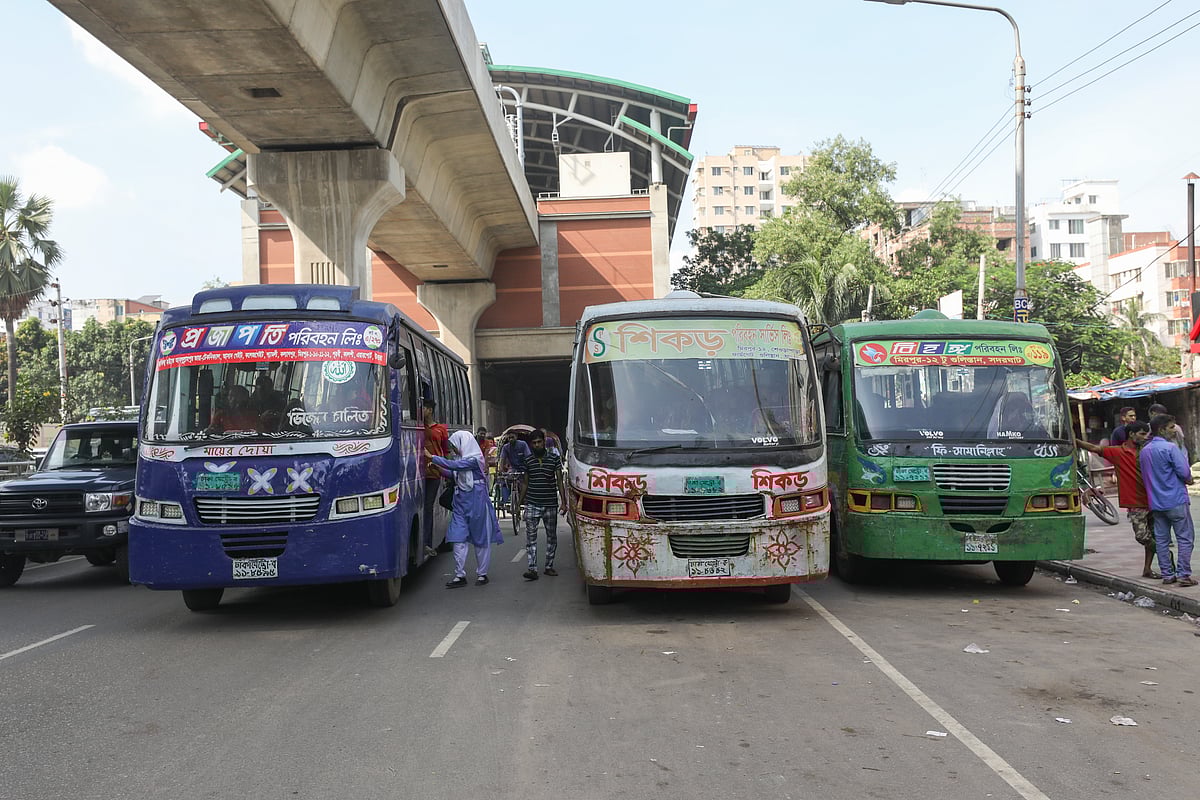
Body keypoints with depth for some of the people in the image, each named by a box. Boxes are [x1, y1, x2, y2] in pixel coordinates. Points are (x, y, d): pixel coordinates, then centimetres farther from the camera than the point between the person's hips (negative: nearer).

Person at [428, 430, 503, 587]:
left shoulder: (474, 459, -14)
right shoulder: (461, 459, 10)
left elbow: (454, 465, -23)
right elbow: (454, 476, 17)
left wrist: (432, 457, -19)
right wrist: (438, 468, 4)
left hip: (476, 502, -8)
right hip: (460, 502, 8)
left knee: (480, 539, 4)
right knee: (458, 539, 1)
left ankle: (482, 574, 15)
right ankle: (460, 575, 4)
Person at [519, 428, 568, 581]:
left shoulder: (554, 459, 1)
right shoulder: (528, 461, 6)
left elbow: (559, 482, 3)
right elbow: (525, 483, 14)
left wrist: (563, 502, -2)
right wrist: (520, 501, 12)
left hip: (550, 505, 0)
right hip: (532, 504, 0)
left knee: (552, 536, 8)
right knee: (531, 537, -7)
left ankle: (549, 566, 20)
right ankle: (532, 569, -9)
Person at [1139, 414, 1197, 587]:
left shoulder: (1143, 451, 10)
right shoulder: (1170, 448, -14)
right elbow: (1185, 472, -16)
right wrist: (1188, 479, 5)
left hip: (1156, 502, 7)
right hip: (1176, 500, -7)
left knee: (1161, 539, 10)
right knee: (1185, 537, 0)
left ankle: (1167, 574, 13)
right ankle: (1183, 574, -3)